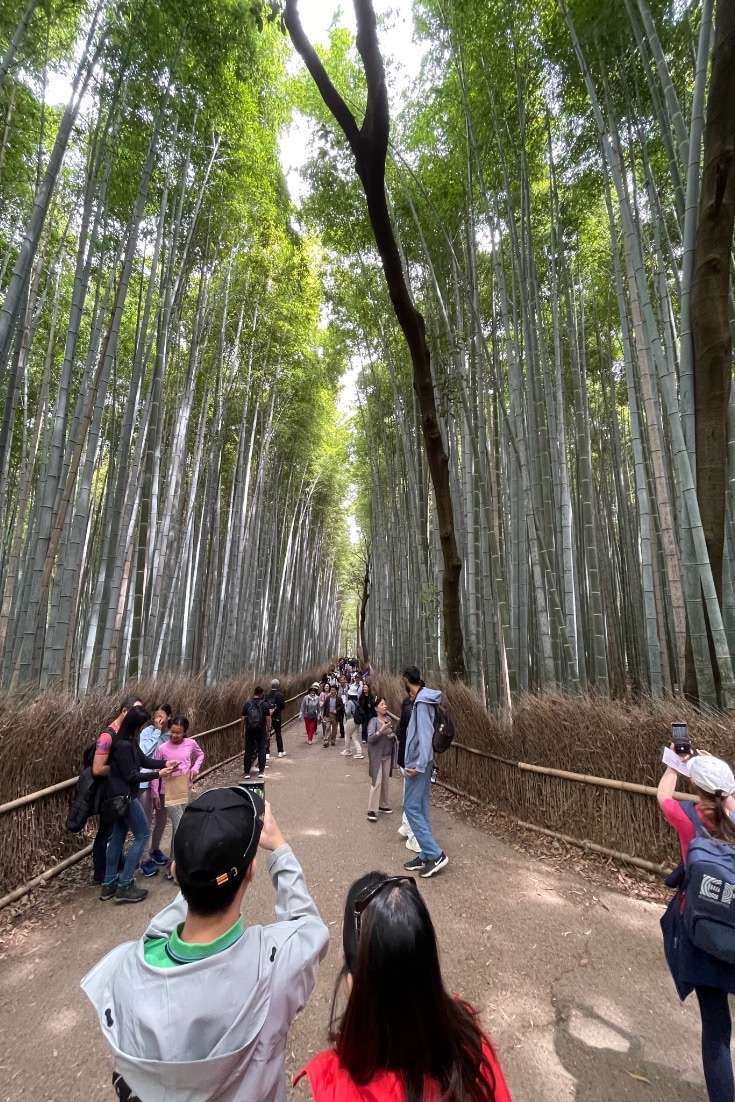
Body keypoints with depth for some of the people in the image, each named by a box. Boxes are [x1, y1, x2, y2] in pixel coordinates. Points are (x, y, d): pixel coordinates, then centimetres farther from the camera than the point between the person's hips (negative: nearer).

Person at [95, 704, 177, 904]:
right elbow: (131, 776, -22)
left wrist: (165, 764, 0)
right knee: (142, 835, 1)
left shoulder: (129, 740, 4)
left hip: (120, 796, 9)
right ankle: (125, 886, 8)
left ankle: (109, 885, 29)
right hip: (123, 797, -9)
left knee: (118, 837, 18)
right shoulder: (123, 745, -26)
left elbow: (143, 760, 11)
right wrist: (158, 774, -16)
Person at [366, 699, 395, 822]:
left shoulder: (389, 719, 3)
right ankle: (372, 810, 1)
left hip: (387, 756, 6)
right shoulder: (373, 721, -13)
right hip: (376, 757, -6)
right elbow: (370, 738, -22)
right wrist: (382, 730, -32)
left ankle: (383, 804, 29)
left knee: (386, 781, 13)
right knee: (376, 782, -7)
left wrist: (393, 736, -5)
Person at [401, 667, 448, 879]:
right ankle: (426, 855, 21)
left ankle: (435, 854, 1)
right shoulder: (422, 700, 10)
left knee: (412, 807, -2)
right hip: (419, 762, 9)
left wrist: (419, 765, -23)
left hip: (418, 763, -9)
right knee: (422, 808, 13)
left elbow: (425, 734, -23)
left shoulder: (422, 702, -17)